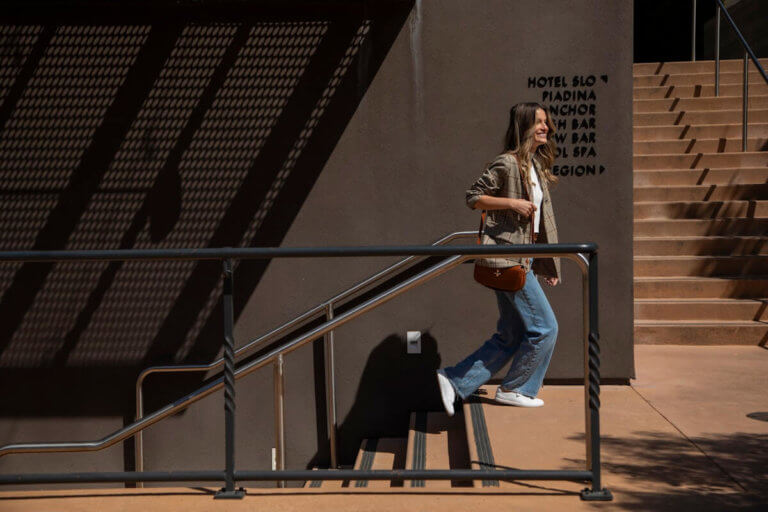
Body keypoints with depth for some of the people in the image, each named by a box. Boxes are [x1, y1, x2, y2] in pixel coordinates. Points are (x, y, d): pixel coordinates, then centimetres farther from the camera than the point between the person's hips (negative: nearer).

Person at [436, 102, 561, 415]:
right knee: (544, 327, -4)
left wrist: (547, 264, 20)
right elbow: (473, 197, -11)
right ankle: (514, 389, 13)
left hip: (521, 260, 9)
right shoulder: (507, 163, -11)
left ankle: (454, 382, 13)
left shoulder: (535, 165, 17)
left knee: (510, 337, 9)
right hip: (506, 258, -9)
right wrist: (513, 203, -21)